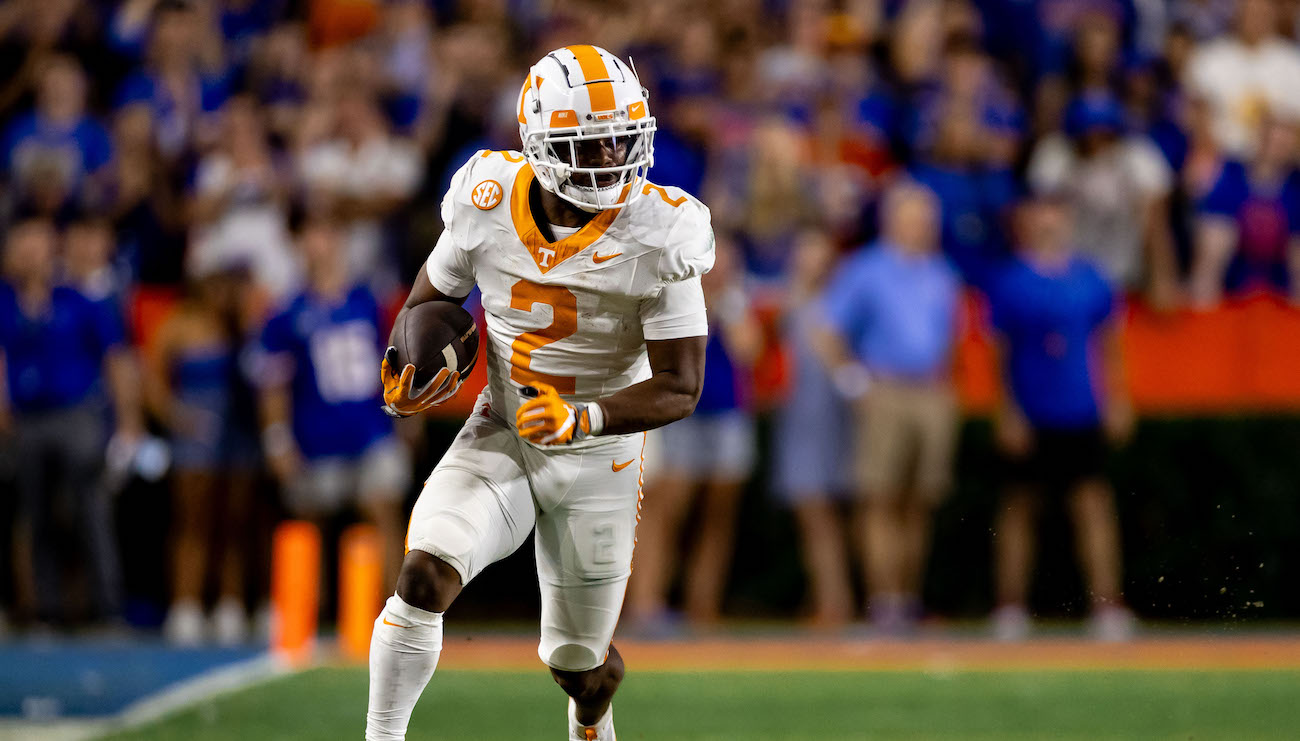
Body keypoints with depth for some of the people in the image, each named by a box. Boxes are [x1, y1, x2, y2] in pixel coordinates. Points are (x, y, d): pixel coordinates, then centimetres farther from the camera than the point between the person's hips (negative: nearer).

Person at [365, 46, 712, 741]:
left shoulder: (659, 236, -21)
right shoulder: (489, 205, -14)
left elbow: (679, 389, -19)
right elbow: (435, 293, 8)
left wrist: (585, 417, -35)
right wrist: (411, 368, -12)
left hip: (597, 462, -1)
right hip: (500, 440, 1)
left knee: (578, 663, 15)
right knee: (424, 577, -27)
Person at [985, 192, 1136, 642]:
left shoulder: (1089, 280, 6)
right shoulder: (1010, 282, -4)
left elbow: (1107, 342, 16)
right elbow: (999, 351, -2)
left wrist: (1115, 400, 13)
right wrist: (1007, 413, -7)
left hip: (1082, 418, 3)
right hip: (1028, 419, -3)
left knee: (1094, 505, -5)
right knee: (1019, 506, 5)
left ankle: (1107, 605, -6)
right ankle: (1011, 609, 13)